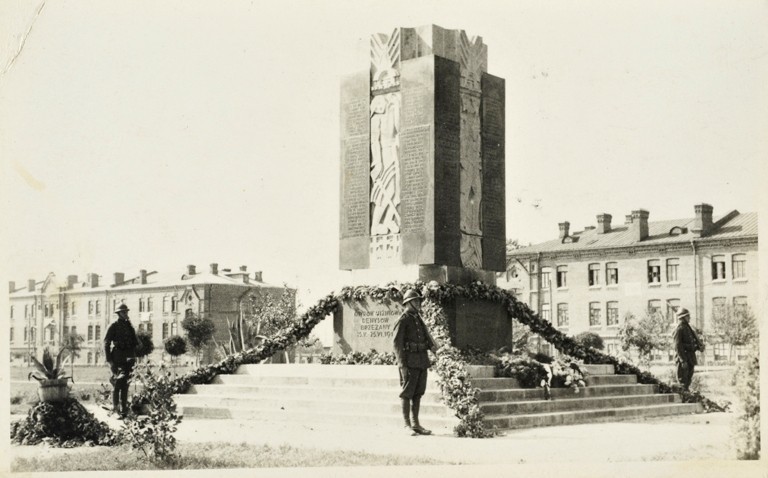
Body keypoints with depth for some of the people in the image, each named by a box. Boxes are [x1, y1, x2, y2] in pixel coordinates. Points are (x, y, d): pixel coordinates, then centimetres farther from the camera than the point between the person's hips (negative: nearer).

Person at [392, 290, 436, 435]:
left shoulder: (419, 319, 17)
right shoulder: (402, 320, -7)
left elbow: (426, 336, 20)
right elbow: (397, 343, -11)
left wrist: (432, 345, -3)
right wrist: (402, 364, -17)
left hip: (422, 360, 8)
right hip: (410, 361, -8)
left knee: (418, 393, 10)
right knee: (407, 393, -2)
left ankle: (416, 424, 16)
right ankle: (407, 425, 1)